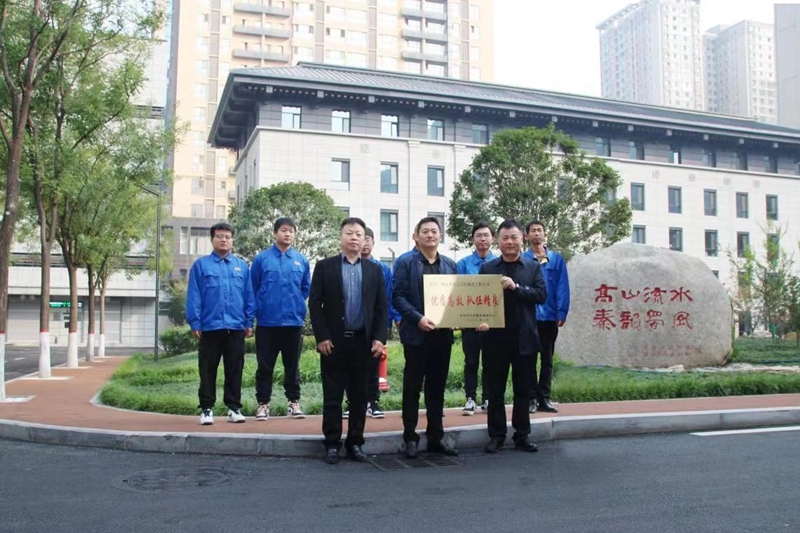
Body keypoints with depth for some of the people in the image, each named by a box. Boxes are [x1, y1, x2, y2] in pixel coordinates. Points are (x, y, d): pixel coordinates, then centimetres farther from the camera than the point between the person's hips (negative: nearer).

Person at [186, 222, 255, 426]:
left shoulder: (242, 266, 10)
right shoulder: (201, 265, 3)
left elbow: (249, 296, 9)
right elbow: (193, 296, 0)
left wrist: (249, 322, 3)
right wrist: (195, 323, -7)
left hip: (236, 327, 2)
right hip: (210, 327, -2)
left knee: (234, 370, 7)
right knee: (208, 370, 5)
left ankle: (234, 408, 15)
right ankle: (207, 409, 13)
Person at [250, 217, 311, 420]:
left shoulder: (301, 260, 4)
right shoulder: (261, 259, -2)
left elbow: (306, 288, 13)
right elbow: (253, 288, 4)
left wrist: (296, 305, 9)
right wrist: (261, 308, 4)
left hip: (294, 321, 2)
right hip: (267, 322, -2)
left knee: (292, 365, 10)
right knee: (265, 366, 5)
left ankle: (294, 402, 19)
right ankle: (263, 403, 14)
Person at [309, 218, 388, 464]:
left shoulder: (374, 270, 8)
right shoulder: (325, 266, 2)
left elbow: (382, 307, 6)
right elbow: (315, 304, -2)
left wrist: (379, 338, -4)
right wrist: (321, 337, -10)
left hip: (364, 342, 2)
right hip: (333, 341, -2)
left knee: (359, 396, 8)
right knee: (332, 396, 4)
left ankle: (355, 442, 19)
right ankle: (332, 444, 13)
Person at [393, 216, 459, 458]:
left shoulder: (450, 264, 13)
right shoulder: (405, 262, -2)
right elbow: (397, 296, -9)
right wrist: (417, 318, -20)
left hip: (442, 334, 4)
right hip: (416, 334, -4)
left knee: (437, 388, 11)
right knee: (412, 388, 4)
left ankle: (436, 437, 20)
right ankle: (411, 438, 13)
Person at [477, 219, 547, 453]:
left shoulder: (533, 267, 7)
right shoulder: (487, 268, 6)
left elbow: (541, 295, -4)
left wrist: (516, 287, -17)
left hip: (524, 338, 0)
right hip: (496, 337, 0)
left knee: (523, 389, 9)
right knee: (495, 389, 6)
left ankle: (522, 435, 20)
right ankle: (496, 435, 16)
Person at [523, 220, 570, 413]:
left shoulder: (556, 259, 3)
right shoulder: (522, 259, -2)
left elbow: (562, 287, 1)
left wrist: (561, 313, -7)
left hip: (550, 316, 2)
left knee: (547, 359, 9)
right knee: (529, 359, 5)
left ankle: (544, 398, 18)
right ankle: (532, 398, 13)